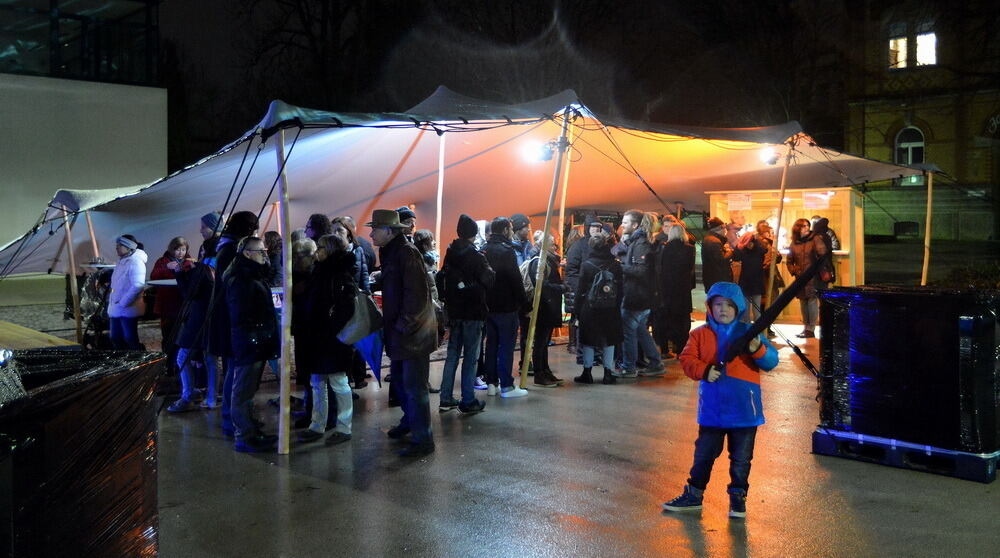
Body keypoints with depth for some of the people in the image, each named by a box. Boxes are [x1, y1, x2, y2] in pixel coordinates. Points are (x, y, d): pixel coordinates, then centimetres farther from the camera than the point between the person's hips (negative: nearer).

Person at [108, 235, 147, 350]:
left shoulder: (135, 262, -16)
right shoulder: (122, 261, 15)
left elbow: (138, 285, -26)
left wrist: (123, 303, -23)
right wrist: (112, 304, 15)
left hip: (128, 310, -10)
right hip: (116, 309, 10)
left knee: (131, 340, -4)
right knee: (116, 339, 14)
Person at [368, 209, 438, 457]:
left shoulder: (407, 253, -17)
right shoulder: (390, 252, 13)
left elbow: (417, 293, -22)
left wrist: (404, 325, -19)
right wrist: (389, 323, 15)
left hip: (413, 331, -10)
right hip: (398, 329, 10)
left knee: (414, 386, -5)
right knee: (399, 378, 21)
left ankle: (422, 439, 3)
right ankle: (410, 421, 40)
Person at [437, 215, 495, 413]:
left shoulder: (450, 253, 5)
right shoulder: (475, 255, -15)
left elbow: (443, 278, 13)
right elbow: (489, 280, -12)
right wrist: (489, 269, 5)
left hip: (454, 311, 6)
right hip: (473, 312, -6)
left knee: (452, 354, 13)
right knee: (471, 356, -1)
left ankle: (446, 398, 15)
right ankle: (468, 401, 1)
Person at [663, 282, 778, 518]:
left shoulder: (748, 332, -2)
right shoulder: (700, 334, 3)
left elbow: (771, 361, -8)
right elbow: (687, 359, -2)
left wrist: (758, 349, -29)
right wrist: (703, 371, -20)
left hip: (744, 408, -1)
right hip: (711, 408, 1)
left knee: (741, 458, 10)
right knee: (703, 454, 13)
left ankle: (738, 498, 25)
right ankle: (693, 495, 26)